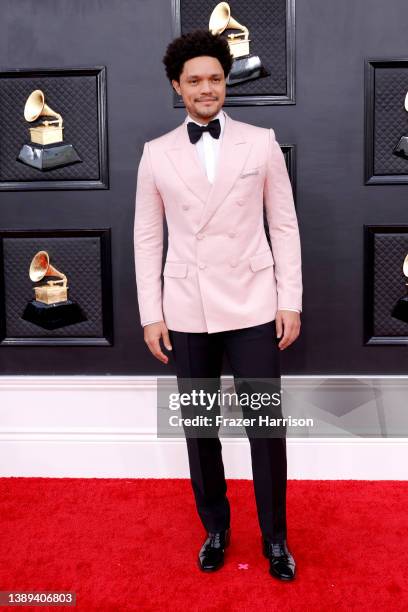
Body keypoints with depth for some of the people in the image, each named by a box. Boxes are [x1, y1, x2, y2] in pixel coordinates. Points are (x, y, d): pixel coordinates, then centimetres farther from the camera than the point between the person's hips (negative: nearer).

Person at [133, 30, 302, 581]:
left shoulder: (261, 143, 1)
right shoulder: (156, 154, 3)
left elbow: (284, 226, 2)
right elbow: (147, 237, 5)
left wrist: (291, 302, -2)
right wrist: (151, 314, 0)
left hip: (252, 306, -1)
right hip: (187, 311, 1)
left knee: (267, 425, 3)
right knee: (199, 426, 12)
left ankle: (275, 538, 24)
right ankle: (215, 529, 33)